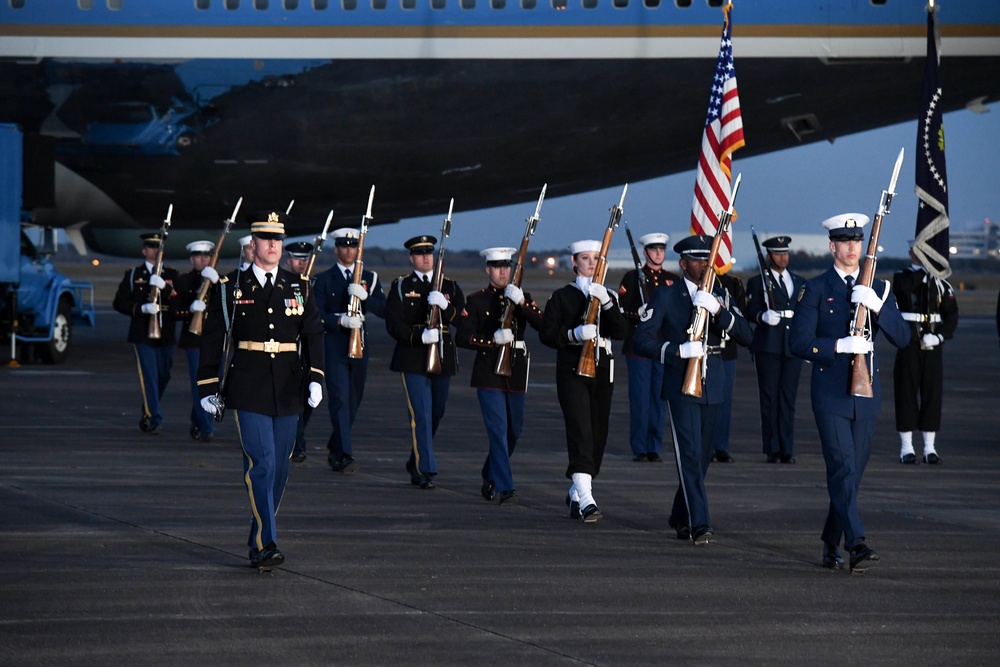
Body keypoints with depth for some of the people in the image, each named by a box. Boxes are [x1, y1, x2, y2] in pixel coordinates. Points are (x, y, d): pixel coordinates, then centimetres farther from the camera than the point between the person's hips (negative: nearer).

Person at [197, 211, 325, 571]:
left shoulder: (300, 288, 9)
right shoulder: (230, 288, 2)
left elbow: (313, 335, 5)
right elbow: (212, 338, 4)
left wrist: (315, 378, -8)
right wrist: (208, 386, 0)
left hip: (287, 390, 3)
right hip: (248, 389, -3)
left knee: (279, 467, 8)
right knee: (260, 463, -13)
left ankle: (259, 536, 23)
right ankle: (265, 545, -14)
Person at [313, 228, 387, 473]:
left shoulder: (369, 278, 10)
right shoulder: (323, 279, 3)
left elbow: (383, 310, -1)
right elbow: (318, 314, -6)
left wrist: (364, 296, -19)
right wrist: (341, 320, -22)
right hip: (334, 346, -4)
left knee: (354, 400, 11)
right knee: (339, 399, -13)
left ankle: (335, 447, 29)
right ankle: (344, 455, -18)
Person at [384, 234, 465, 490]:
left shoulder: (450, 286, 11)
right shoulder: (400, 286, 2)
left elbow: (462, 320, -1)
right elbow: (393, 324, -6)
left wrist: (445, 306, -21)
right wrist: (420, 337, -21)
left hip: (443, 358, 4)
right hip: (413, 359, -4)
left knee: (436, 413, 12)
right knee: (421, 414, -11)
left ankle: (416, 461, 31)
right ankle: (425, 470, -9)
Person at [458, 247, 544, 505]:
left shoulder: (522, 297, 8)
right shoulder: (476, 300, 0)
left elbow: (542, 325, -7)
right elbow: (464, 338, -6)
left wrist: (521, 302, -20)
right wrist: (494, 339, -20)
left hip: (516, 373, 4)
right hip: (489, 374, -4)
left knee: (514, 431, 13)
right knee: (498, 430, -12)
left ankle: (490, 474, 35)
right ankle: (505, 488, -13)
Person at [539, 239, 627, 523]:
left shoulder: (609, 295, 10)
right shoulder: (561, 297, 1)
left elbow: (621, 332, -4)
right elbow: (546, 334, -4)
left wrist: (606, 303, -18)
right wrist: (574, 334, -20)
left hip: (602, 371, 4)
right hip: (572, 371, -4)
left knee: (598, 435, 10)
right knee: (580, 432, -18)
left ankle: (576, 494, 28)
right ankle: (585, 500, -27)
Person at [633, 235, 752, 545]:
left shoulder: (722, 296, 11)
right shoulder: (666, 296, 0)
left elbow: (745, 335, -2)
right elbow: (641, 339, -7)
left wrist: (718, 311, -18)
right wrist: (676, 351, -22)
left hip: (714, 387, 4)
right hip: (680, 387, -4)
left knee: (702, 458, 12)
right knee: (689, 455, -13)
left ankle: (680, 517, 30)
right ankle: (700, 524, -18)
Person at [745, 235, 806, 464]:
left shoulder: (800, 282, 17)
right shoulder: (757, 282, 6)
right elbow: (751, 312, -2)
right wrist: (763, 317, -23)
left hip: (793, 348, 3)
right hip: (768, 347, -3)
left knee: (788, 399, 1)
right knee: (770, 399, -2)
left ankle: (787, 449, 3)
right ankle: (772, 449, 0)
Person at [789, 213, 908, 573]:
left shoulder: (878, 289, 10)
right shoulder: (815, 289, 1)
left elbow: (901, 337, 0)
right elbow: (799, 342, -6)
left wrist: (877, 306, -16)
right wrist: (839, 346, -19)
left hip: (866, 393, 4)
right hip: (830, 392, -4)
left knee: (853, 471, 9)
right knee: (842, 467, -14)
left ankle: (831, 543, 23)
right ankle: (856, 545, -23)